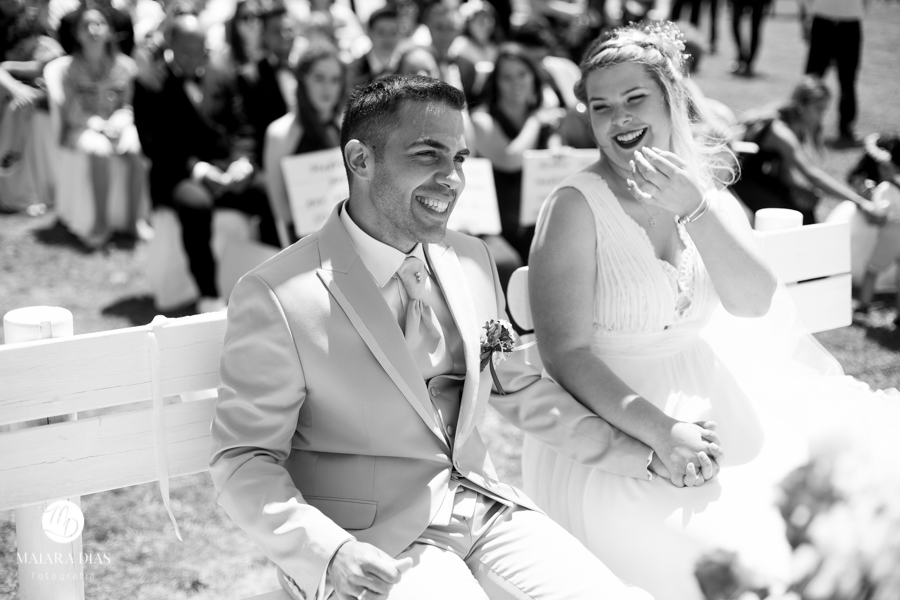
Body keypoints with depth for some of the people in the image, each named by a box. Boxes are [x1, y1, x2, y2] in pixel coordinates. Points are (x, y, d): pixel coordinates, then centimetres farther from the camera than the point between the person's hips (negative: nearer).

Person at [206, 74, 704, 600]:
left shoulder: (472, 261, 9)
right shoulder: (276, 298, -12)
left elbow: (520, 388, 20)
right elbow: (244, 460, -10)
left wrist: (643, 454, 14)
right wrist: (330, 554, -26)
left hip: (485, 507, 6)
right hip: (376, 542, -6)